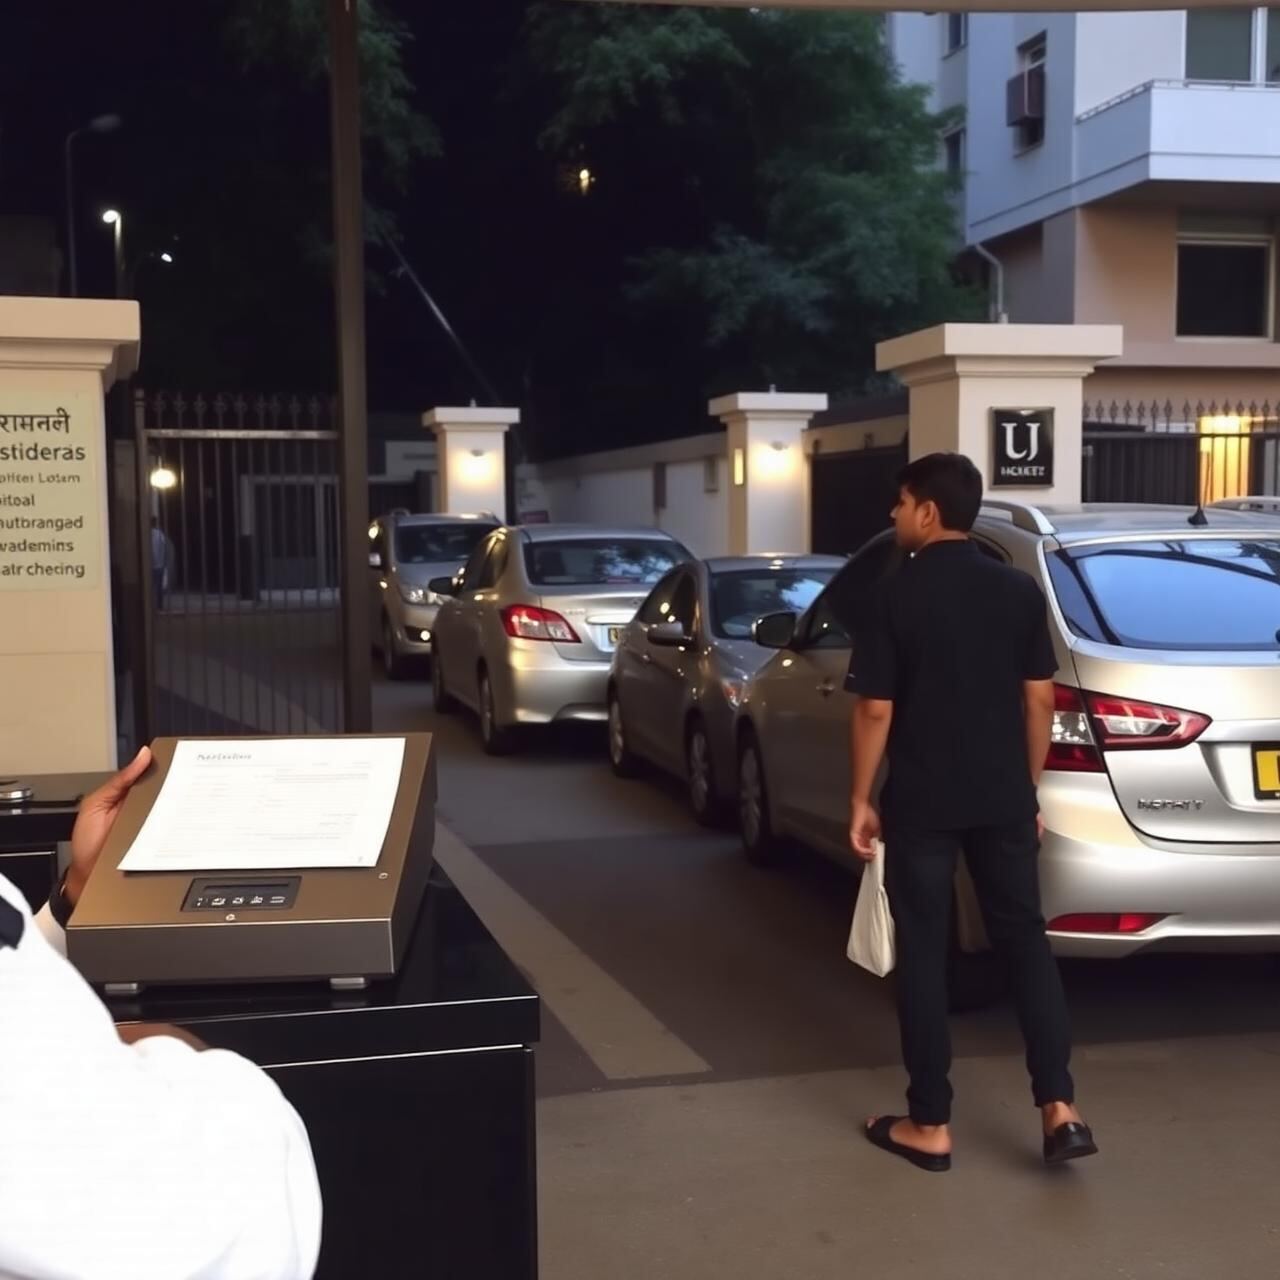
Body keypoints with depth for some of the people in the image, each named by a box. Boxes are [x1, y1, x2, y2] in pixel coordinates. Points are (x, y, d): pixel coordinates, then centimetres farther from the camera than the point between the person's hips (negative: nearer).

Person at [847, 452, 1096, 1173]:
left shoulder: (894, 599, -9)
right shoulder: (1020, 591, 2)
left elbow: (876, 710, -9)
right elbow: (1039, 700, 4)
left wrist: (862, 800, 1)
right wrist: (1030, 790, 13)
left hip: (921, 804, -3)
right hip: (1003, 800, 4)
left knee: (925, 954, 5)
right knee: (1025, 939, 12)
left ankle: (930, 1125, 11)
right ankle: (1061, 1109, 5)